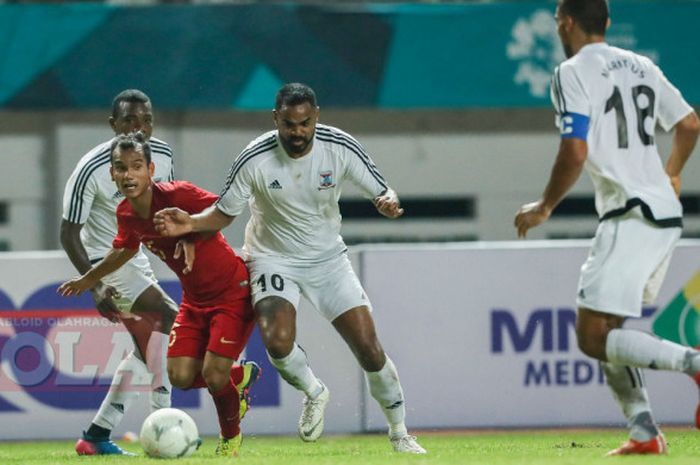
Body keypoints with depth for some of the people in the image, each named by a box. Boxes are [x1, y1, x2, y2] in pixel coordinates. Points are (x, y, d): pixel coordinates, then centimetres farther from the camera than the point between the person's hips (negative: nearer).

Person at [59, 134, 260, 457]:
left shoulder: (178, 195, -27)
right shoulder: (125, 214, -5)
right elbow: (124, 249, 16)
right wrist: (87, 279, 29)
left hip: (232, 293, -7)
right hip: (194, 300, 7)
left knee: (213, 374, -14)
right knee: (180, 376, -4)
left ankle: (231, 438, 17)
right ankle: (240, 376, 27)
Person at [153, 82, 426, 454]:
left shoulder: (341, 148, -16)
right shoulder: (254, 160, -20)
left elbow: (382, 193, -7)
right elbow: (224, 213, -7)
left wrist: (388, 202, -32)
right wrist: (191, 223, -27)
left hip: (328, 257, 2)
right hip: (274, 259, -1)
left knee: (369, 349, -6)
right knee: (278, 342, -28)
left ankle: (400, 434, 16)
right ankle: (313, 392, 7)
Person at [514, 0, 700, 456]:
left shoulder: (573, 73, -7)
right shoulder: (640, 65, 16)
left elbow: (575, 153, -16)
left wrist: (544, 208, -1)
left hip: (631, 217, -9)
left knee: (594, 338, -9)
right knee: (606, 329, 17)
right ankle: (644, 432, 7)